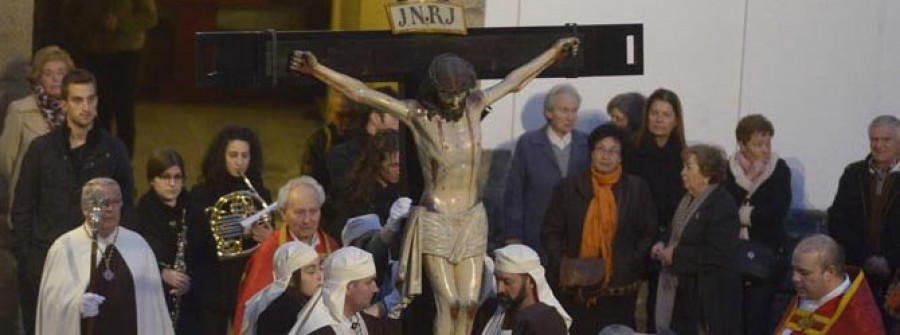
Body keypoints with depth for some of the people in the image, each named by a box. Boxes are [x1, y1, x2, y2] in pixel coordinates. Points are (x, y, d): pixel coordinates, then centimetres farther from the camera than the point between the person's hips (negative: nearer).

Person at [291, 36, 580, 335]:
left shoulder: (474, 106, 2)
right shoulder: (419, 114, -10)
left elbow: (515, 81, 16)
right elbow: (360, 92, -15)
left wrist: (554, 52, 24)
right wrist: (317, 70, -23)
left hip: (472, 220, 4)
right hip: (435, 221, -4)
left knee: (469, 305, 2)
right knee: (449, 304, -9)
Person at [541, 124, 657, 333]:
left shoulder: (637, 189, 6)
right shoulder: (569, 187, 7)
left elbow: (649, 235, 8)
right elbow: (551, 231, 9)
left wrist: (631, 265, -5)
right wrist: (561, 265, -5)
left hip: (618, 289, 0)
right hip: (575, 288, 0)